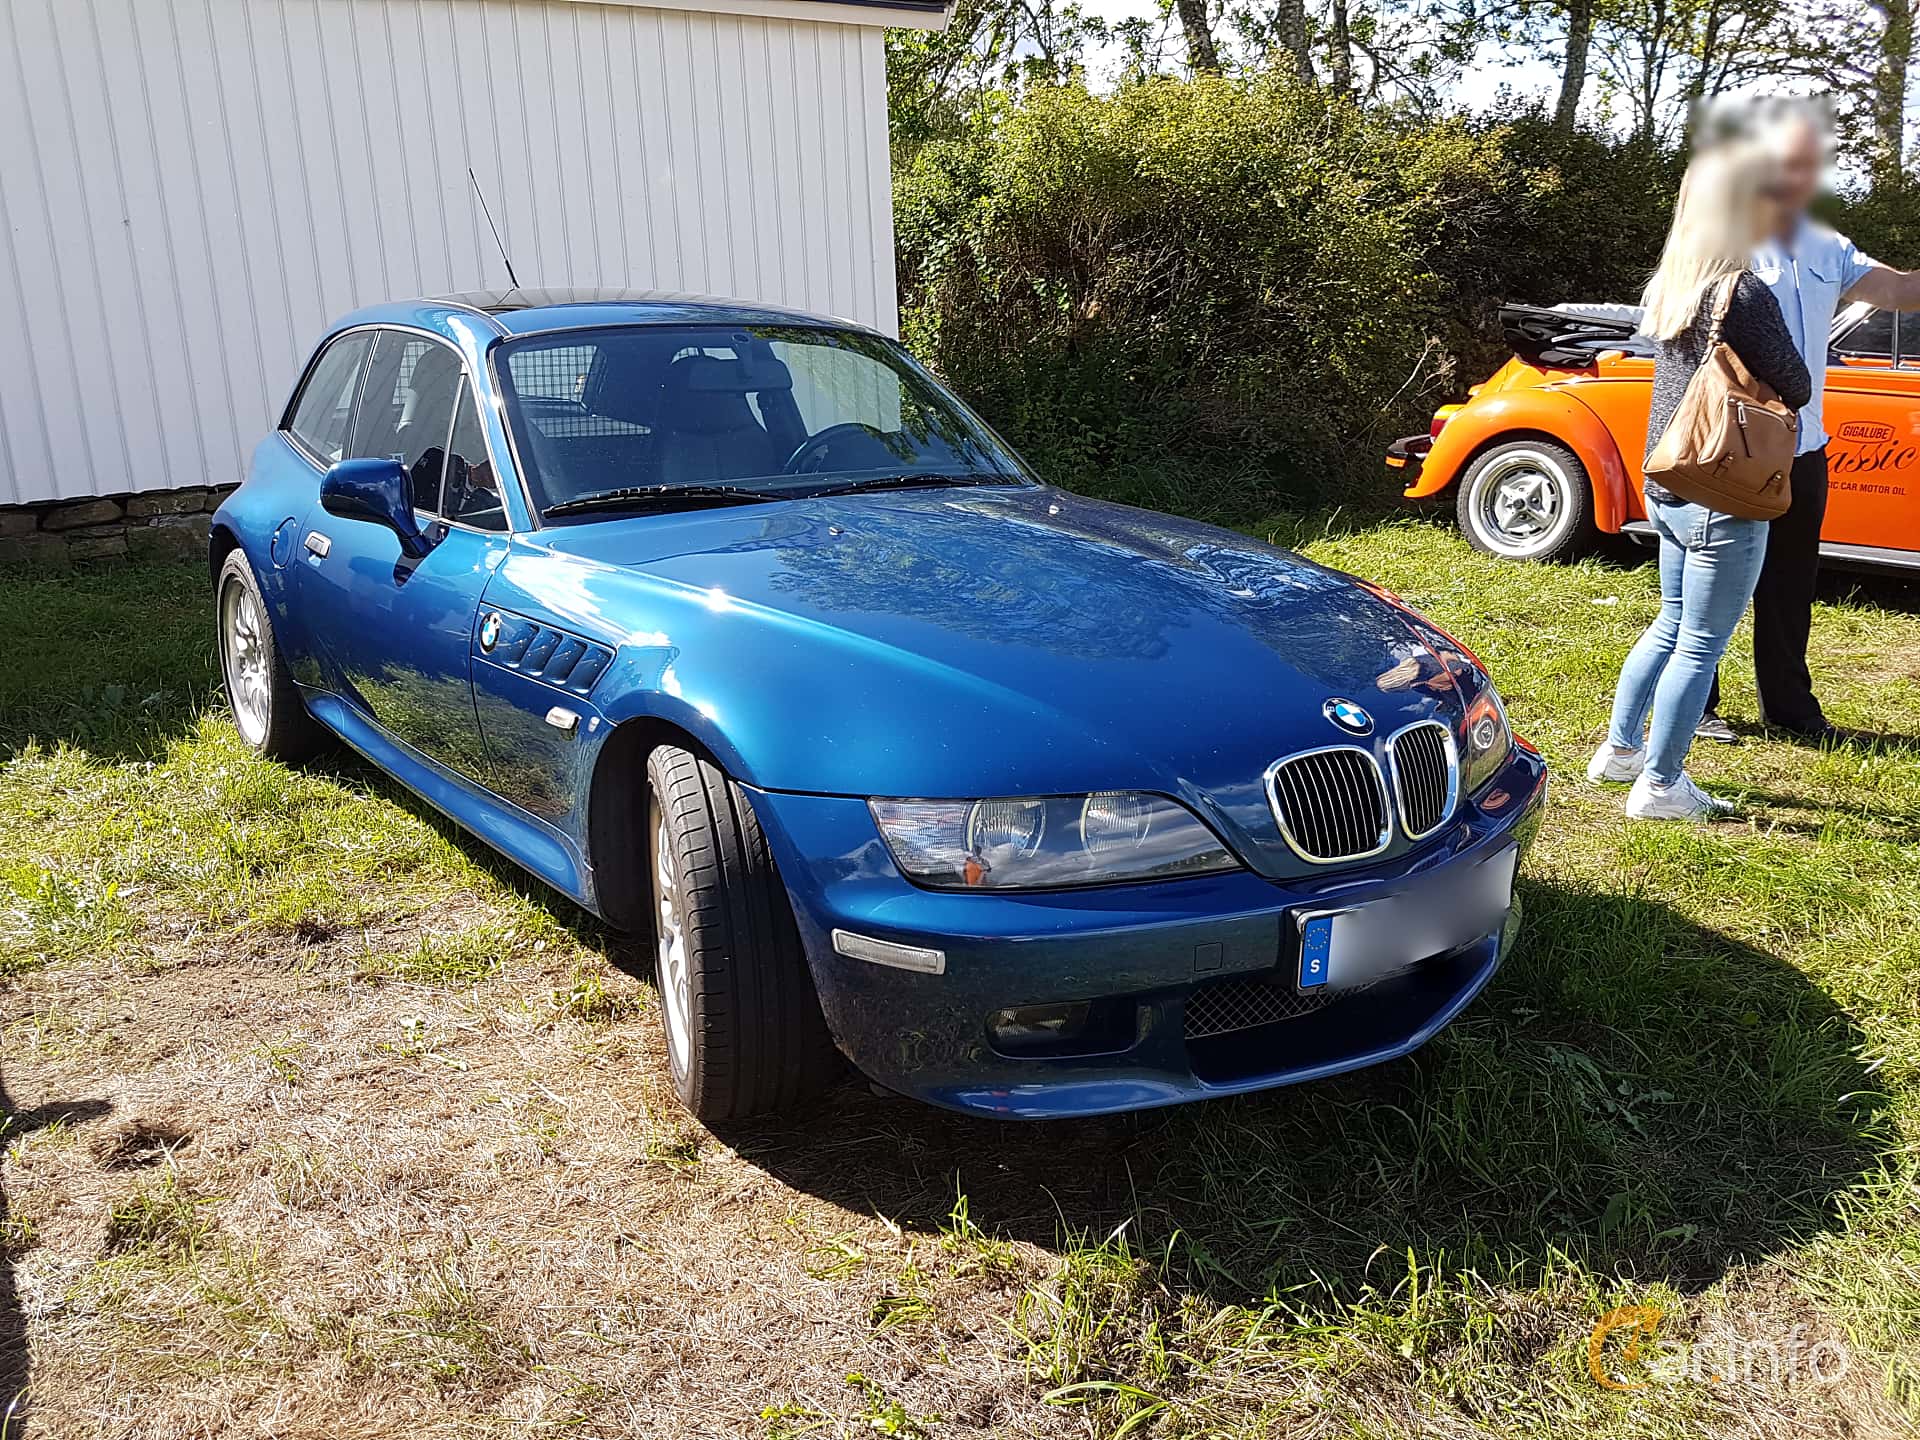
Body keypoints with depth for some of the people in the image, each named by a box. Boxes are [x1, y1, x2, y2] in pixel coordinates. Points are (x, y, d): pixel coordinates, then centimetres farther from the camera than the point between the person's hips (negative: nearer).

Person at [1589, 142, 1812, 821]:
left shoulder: (1668, 286, 6)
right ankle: (1658, 786, 10)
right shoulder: (1745, 294, -19)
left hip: (1666, 488, 8)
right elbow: (1796, 389, -9)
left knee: (1672, 625, 23)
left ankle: (1620, 748, 32)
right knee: (1701, 644, 3)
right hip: (1724, 498, -8)